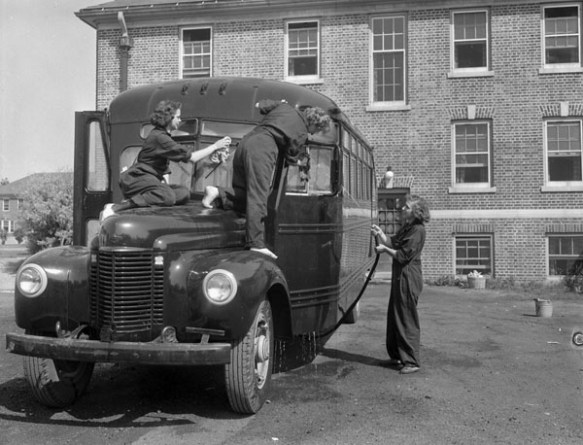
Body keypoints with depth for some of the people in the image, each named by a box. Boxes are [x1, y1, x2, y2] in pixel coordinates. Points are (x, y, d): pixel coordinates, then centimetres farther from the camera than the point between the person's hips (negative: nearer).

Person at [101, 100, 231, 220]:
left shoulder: (162, 135, 19)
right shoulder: (159, 137, -15)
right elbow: (191, 157, -16)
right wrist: (215, 146, -8)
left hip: (152, 178, 10)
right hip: (137, 178, -10)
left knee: (184, 192, -9)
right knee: (168, 197, -35)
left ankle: (132, 200, -15)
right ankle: (115, 207, -36)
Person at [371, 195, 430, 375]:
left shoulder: (417, 230, -17)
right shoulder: (406, 227, 13)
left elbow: (403, 256, -20)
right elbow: (392, 242, 14)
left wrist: (385, 249, -9)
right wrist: (380, 234, -1)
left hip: (408, 279, -10)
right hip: (400, 277, 10)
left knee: (407, 319, -3)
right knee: (394, 318, 17)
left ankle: (412, 362, 5)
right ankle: (397, 356, 29)